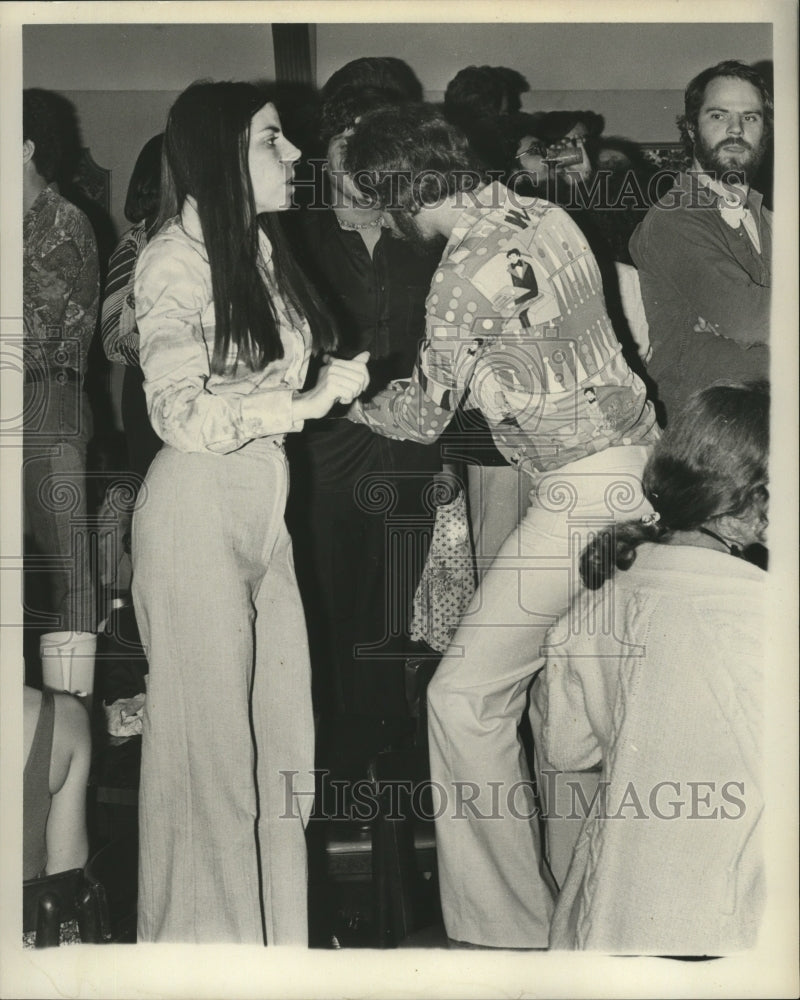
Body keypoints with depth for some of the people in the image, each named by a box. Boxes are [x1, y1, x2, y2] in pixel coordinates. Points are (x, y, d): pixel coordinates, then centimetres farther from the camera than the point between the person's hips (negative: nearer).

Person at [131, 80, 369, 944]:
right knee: (207, 736, 3)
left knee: (281, 732, 9)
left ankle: (272, 931, 22)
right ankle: (206, 939, 18)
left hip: (265, 506, 7)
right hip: (197, 508, -7)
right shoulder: (176, 258, -10)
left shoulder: (263, 249, 10)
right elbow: (180, 411, -18)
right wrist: (308, 401, -18)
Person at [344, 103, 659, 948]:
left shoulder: (465, 271, -16)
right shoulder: (544, 215, 8)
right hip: (638, 459, 9)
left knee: (466, 695, -5)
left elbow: (424, 418, -4)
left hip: (584, 491, -9)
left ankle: (508, 925, 3)